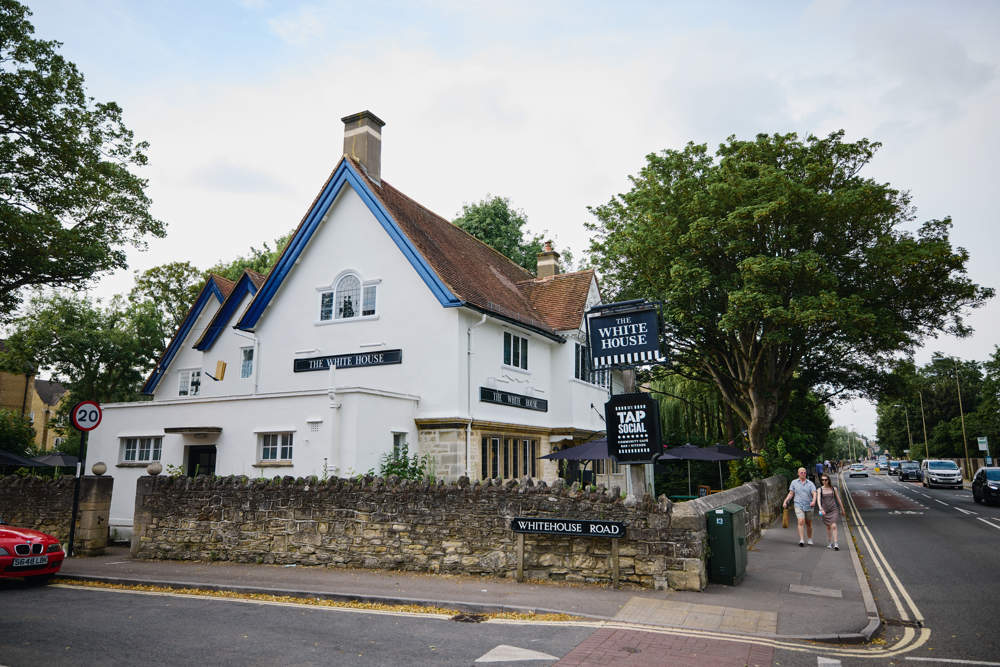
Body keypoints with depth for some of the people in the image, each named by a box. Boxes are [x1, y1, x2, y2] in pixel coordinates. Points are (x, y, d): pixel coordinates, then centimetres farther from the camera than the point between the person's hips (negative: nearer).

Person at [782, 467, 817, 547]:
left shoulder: (810, 484, 2)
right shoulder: (794, 482, 5)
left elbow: (814, 493, -11)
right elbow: (791, 493, 7)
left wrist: (814, 501, -30)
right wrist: (785, 501, -5)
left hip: (809, 506, 1)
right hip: (799, 506, -1)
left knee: (809, 523, 13)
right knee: (801, 521, -17)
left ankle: (809, 539, 32)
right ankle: (801, 540, -19)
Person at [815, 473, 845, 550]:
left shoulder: (834, 488, -2)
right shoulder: (819, 490, -5)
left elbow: (838, 499, 9)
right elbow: (818, 500, -17)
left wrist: (842, 509, 16)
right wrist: (821, 509, -33)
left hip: (834, 509, -1)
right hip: (825, 510, 1)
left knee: (834, 526, -16)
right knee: (828, 527, 13)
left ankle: (835, 544, -17)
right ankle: (829, 543, 27)